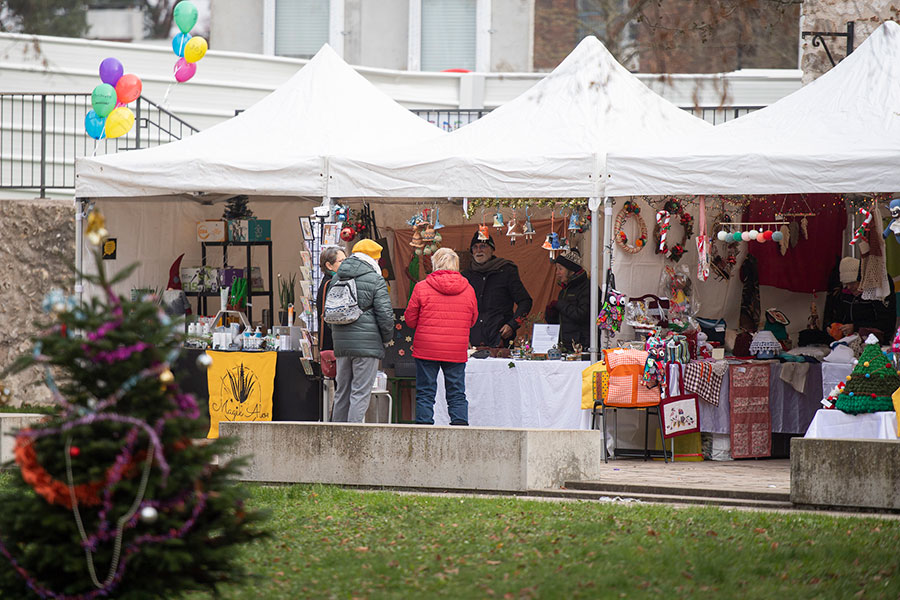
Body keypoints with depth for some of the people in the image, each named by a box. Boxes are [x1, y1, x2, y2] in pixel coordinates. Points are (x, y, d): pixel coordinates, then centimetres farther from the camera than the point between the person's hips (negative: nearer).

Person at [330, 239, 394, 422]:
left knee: (342, 391, 14)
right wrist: (386, 338, 5)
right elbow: (385, 314, -10)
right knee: (361, 392, -5)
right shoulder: (375, 280, -7)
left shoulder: (337, 278, 12)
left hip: (341, 342, 6)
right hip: (367, 344, -6)